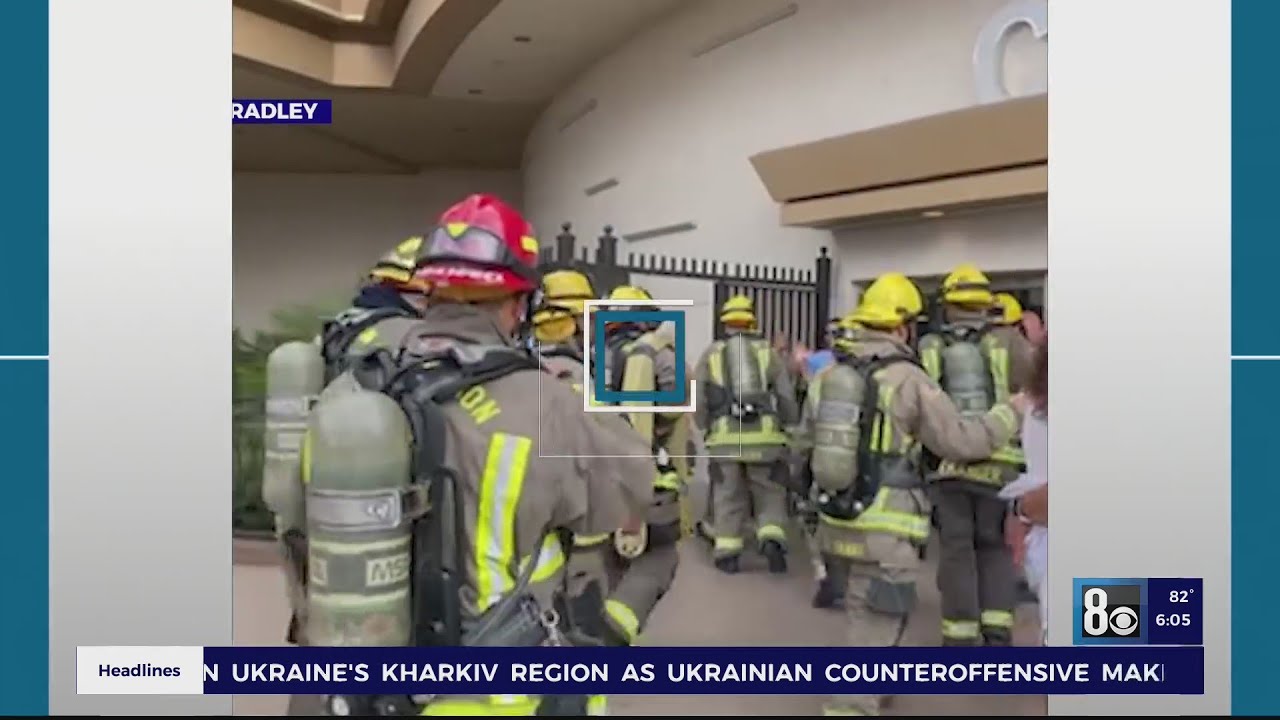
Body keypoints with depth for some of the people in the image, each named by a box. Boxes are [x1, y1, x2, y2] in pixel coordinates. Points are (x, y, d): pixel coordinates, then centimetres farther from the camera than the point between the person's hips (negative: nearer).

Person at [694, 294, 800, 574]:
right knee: (769, 492, 14)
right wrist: (790, 428, 18)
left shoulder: (711, 354, 10)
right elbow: (786, 396, 7)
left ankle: (727, 553, 13)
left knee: (728, 496, 12)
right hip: (764, 437, 0)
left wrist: (706, 429, 17)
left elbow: (698, 399, 5)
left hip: (724, 439, 0)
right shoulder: (768, 352, 9)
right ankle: (772, 540, -3)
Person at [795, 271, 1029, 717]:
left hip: (837, 522, 7)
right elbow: (960, 441, -8)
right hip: (884, 529, -7)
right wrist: (1010, 414, 7)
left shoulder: (830, 374, 6)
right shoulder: (909, 379, -13)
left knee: (868, 617, 29)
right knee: (873, 632, 0)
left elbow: (806, 443, 13)